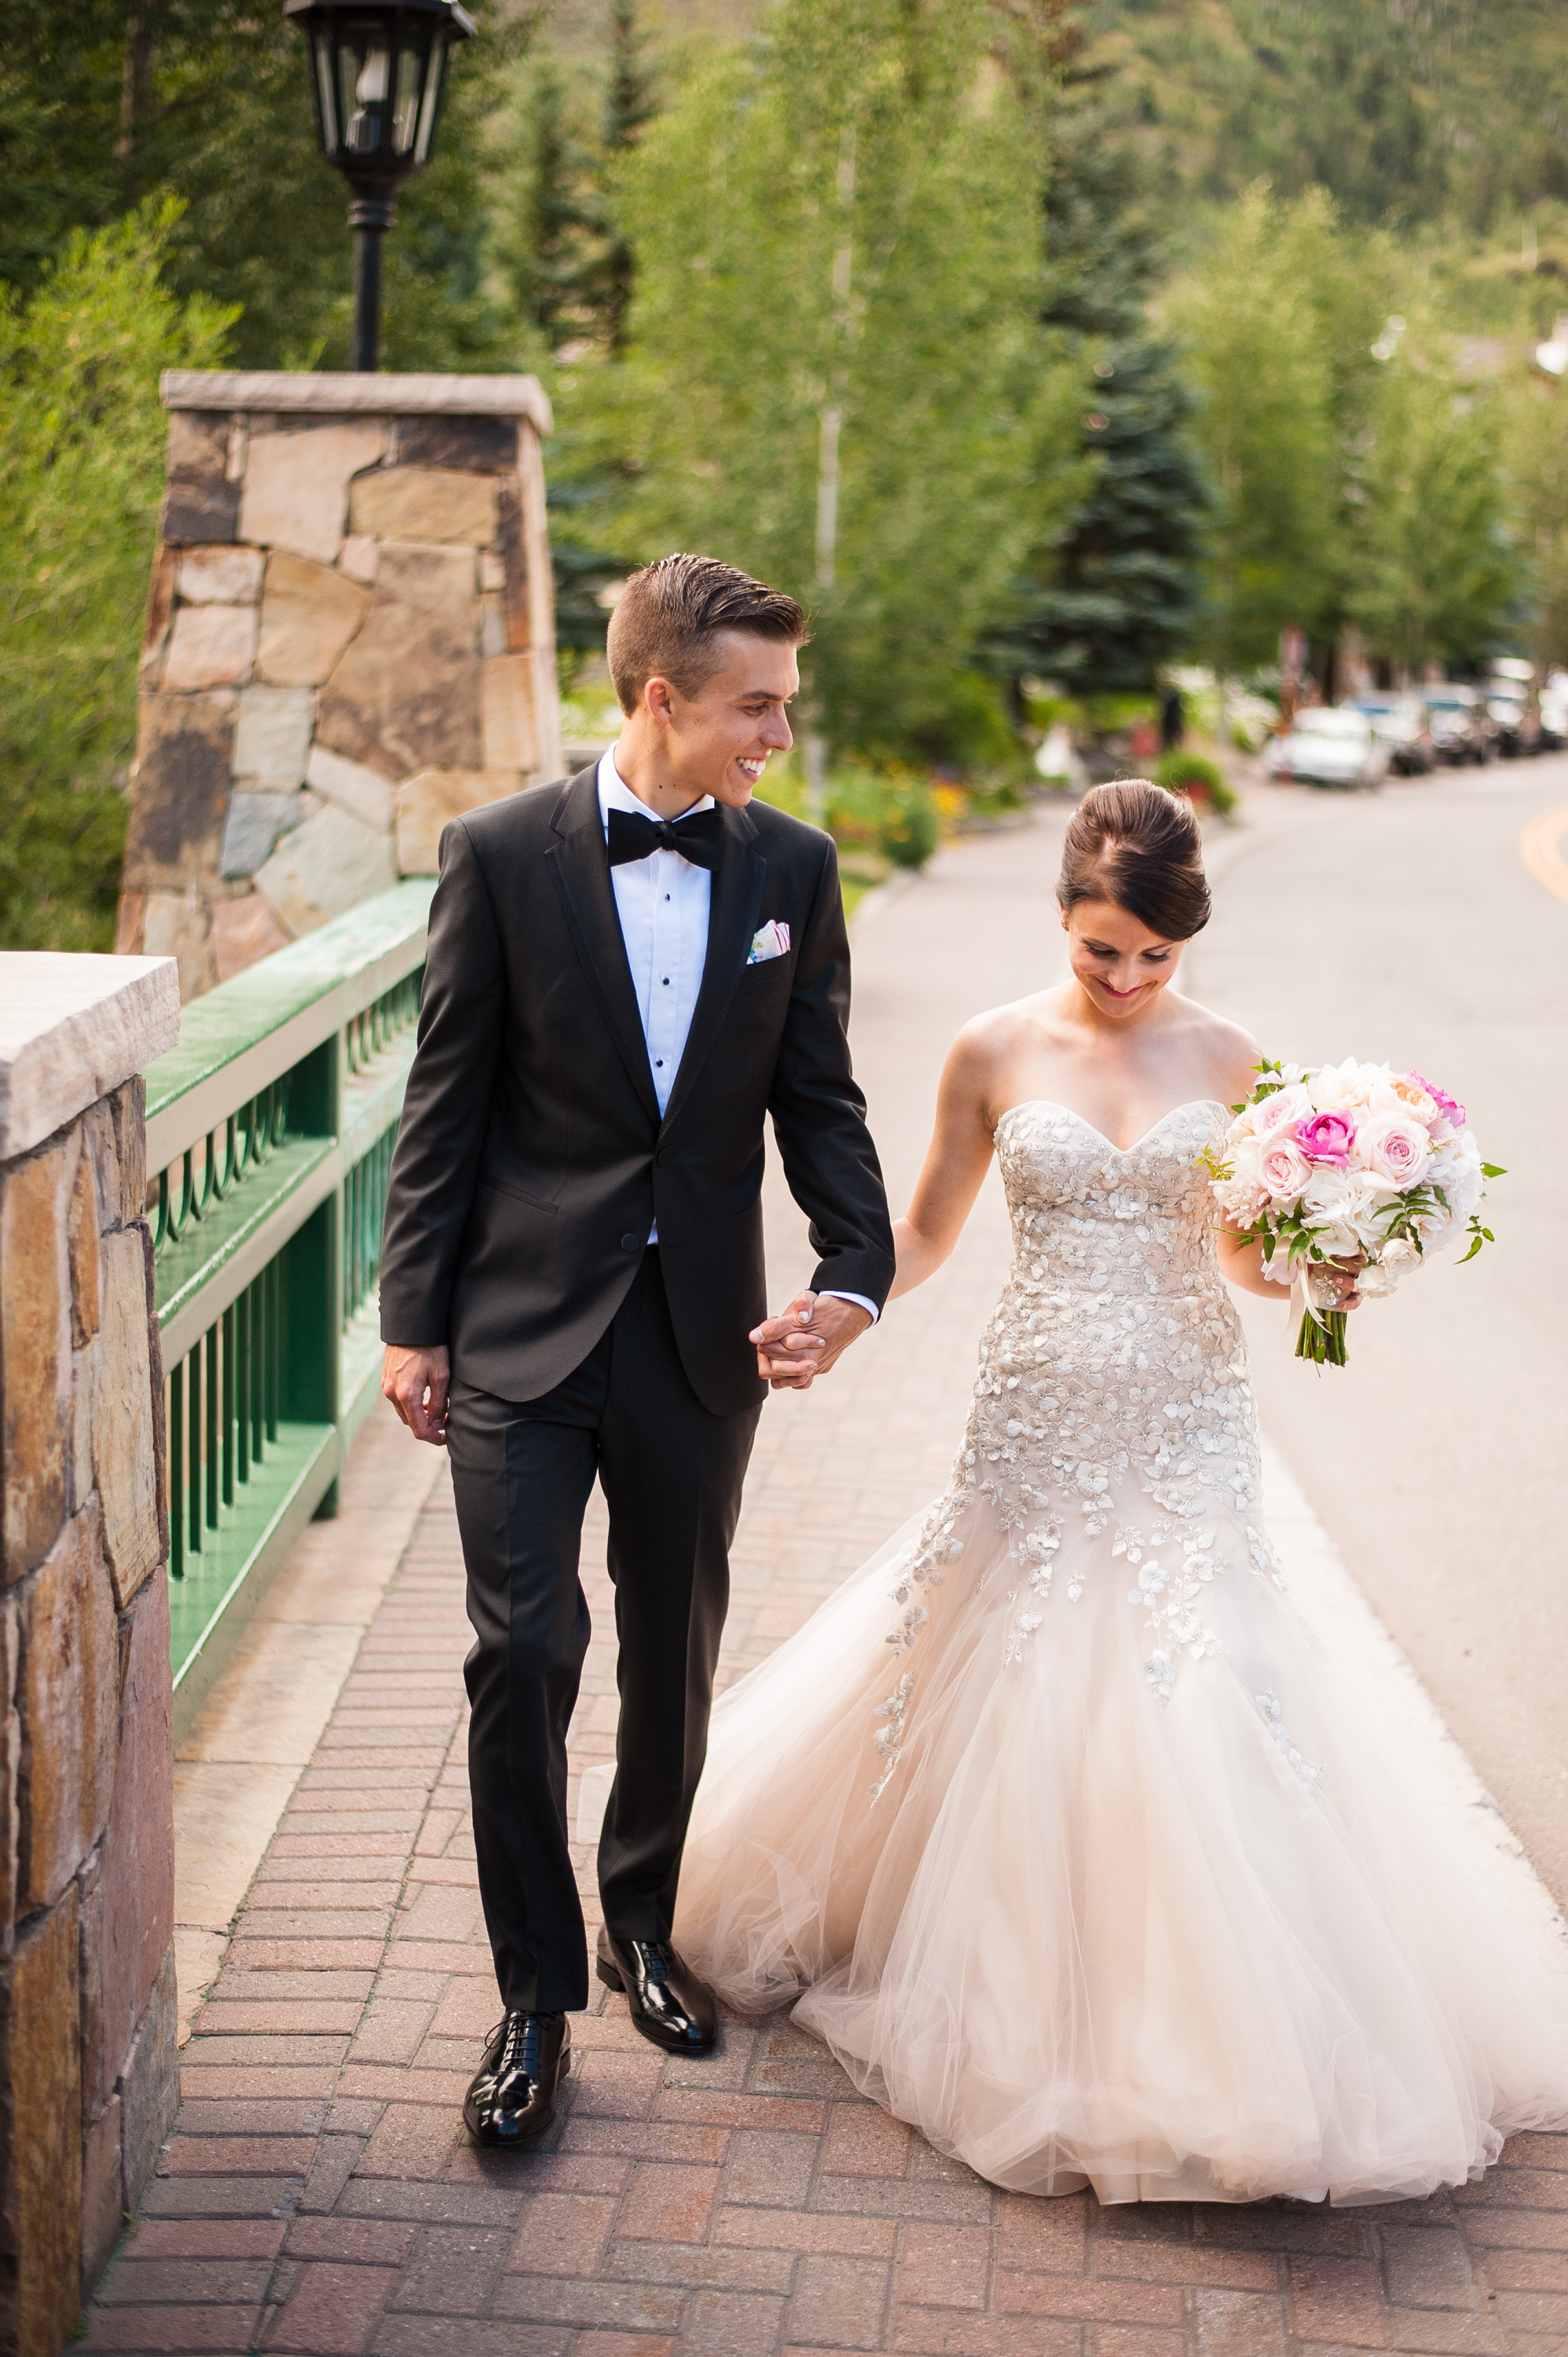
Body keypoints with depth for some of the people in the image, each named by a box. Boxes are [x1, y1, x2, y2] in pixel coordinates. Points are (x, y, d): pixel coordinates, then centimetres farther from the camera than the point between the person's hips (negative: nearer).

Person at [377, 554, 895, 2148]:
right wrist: (412, 1321, -4)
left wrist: (857, 1268, -10)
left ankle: (643, 1922, 37)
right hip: (525, 1329, -3)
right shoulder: (502, 854, -7)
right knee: (523, 1656, -5)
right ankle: (535, 1996, 11)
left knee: (677, 1655, 15)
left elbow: (819, 1101, 6)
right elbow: (446, 1105, -3)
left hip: (702, 1333, 3)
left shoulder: (791, 867, 2)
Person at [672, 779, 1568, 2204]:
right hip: (1038, 1429, 0)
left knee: (1188, 1722, -4)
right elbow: (924, 1235, 7)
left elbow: (1246, 1249, 11)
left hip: (1182, 1430, 0)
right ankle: (1012, 1984, 29)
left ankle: (1209, 2025, 11)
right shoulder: (995, 1054, -1)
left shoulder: (1226, 1061, 1)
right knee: (1011, 1709, 7)